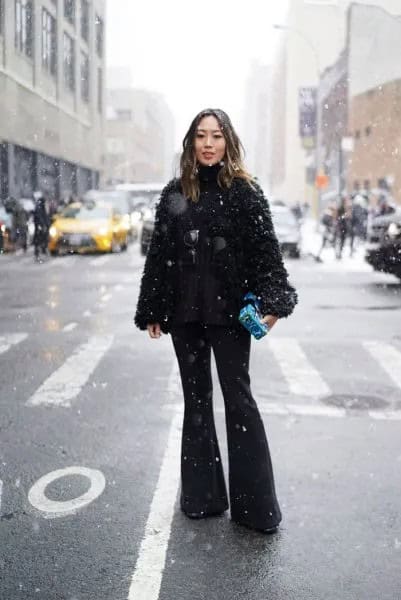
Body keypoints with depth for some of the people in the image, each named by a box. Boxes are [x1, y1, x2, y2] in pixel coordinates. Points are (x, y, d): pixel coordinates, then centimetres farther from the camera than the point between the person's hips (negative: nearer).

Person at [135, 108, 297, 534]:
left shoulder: (244, 191, -1)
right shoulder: (174, 194, 8)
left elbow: (266, 249, -7)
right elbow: (158, 255, 9)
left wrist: (272, 301, -19)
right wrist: (151, 312, 8)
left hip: (229, 309, -4)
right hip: (185, 311, 4)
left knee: (238, 398, -1)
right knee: (196, 399, 11)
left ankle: (255, 503, 9)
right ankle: (201, 494, 24)